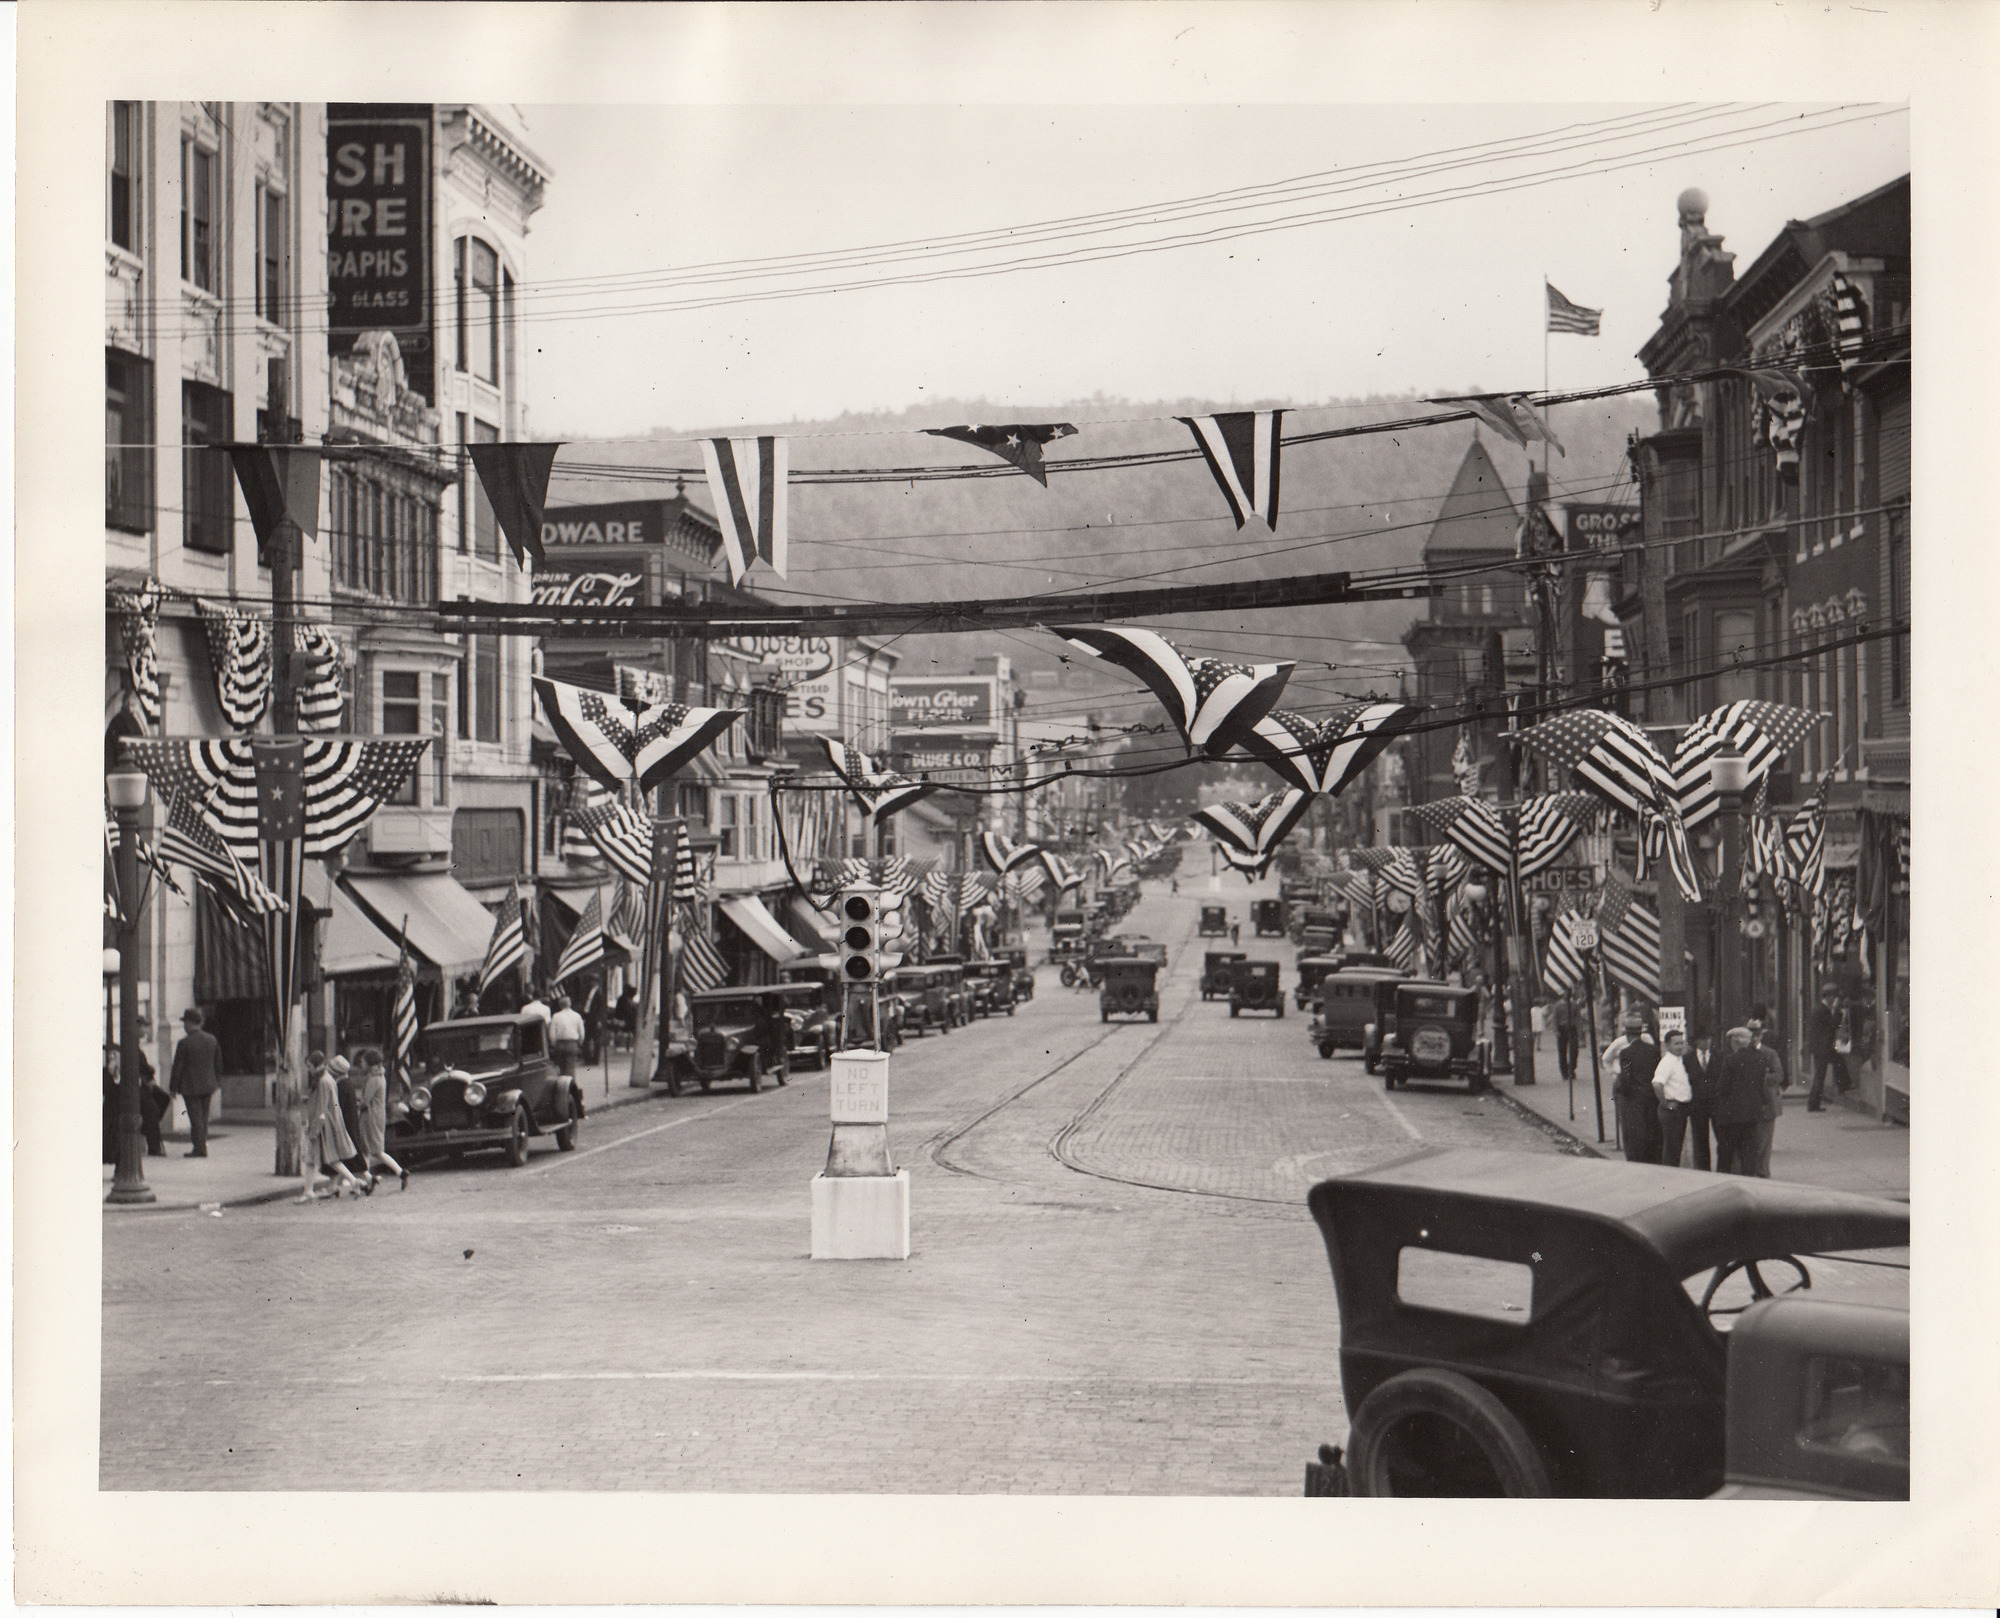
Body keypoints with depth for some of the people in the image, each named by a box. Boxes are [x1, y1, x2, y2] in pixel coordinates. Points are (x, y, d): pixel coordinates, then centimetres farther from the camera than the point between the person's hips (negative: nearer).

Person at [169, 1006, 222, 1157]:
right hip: (208, 1085, 6)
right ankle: (202, 1146, 19)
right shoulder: (212, 1040, 3)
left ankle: (200, 1148, 1)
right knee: (204, 1117, 14)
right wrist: (217, 1082, 22)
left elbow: (178, 1067, -12)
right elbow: (218, 1064, 12)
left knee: (196, 1118, -1)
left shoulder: (184, 1043, -16)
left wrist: (173, 1087, -2)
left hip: (190, 1086, -6)